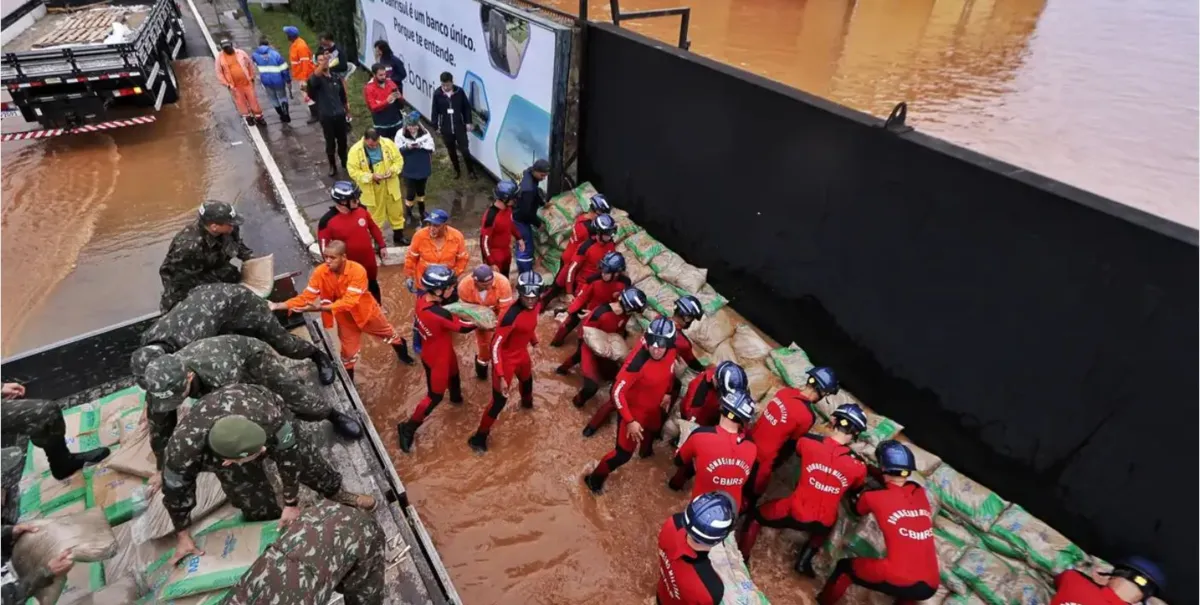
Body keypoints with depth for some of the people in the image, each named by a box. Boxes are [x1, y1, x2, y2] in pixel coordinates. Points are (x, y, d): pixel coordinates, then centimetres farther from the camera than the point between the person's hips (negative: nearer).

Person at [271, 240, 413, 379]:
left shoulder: (357, 271, -36)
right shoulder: (320, 272, -23)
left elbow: (349, 301, -40)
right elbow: (307, 296, -20)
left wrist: (321, 308, -51)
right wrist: (280, 305, -34)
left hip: (365, 311, -2)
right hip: (345, 316, 2)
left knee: (387, 332, 22)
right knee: (348, 351, 12)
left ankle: (403, 352, 54)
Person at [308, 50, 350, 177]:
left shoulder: (336, 78, 6)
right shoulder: (317, 79, -9)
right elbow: (313, 79, -36)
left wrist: (347, 112, 20)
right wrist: (323, 63, -50)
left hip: (340, 115, 3)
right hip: (326, 117, -3)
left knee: (342, 140, 15)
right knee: (330, 143, 6)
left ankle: (345, 162, 36)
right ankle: (332, 166, 22)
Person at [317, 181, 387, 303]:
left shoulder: (361, 209, -12)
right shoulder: (327, 221, -26)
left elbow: (373, 227, 6)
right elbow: (324, 247, -17)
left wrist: (381, 246, 11)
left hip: (369, 261, 5)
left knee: (373, 286, 27)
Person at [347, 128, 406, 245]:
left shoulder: (388, 143, -12)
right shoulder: (355, 150, -18)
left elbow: (399, 160, -2)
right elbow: (353, 171, -15)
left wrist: (392, 170, -21)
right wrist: (371, 176, -28)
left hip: (390, 186, 3)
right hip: (372, 190, -2)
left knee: (396, 212, 18)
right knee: (375, 217, 13)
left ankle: (398, 236, 38)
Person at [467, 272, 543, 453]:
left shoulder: (535, 306, -12)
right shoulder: (511, 315, -36)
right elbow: (495, 346, -31)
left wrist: (535, 343, 19)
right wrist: (500, 376, -32)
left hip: (522, 353, 8)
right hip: (506, 358, -8)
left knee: (527, 380, 34)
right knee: (499, 401, -1)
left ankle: (526, 403, 69)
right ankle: (479, 437, 18)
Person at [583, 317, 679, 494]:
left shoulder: (671, 352, -20)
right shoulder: (638, 362, -40)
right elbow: (617, 392, -32)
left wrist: (667, 393, 4)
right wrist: (630, 421, -30)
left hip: (654, 407, 7)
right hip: (634, 409, -7)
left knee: (653, 430, 36)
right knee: (623, 454, -3)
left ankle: (646, 450, 72)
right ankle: (595, 478, 23)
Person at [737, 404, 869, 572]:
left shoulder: (808, 442, -15)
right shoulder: (858, 466, -12)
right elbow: (854, 489, 10)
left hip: (796, 512, -2)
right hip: (823, 524, 2)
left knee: (756, 516, 23)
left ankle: (741, 557, 18)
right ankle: (804, 561, 32)